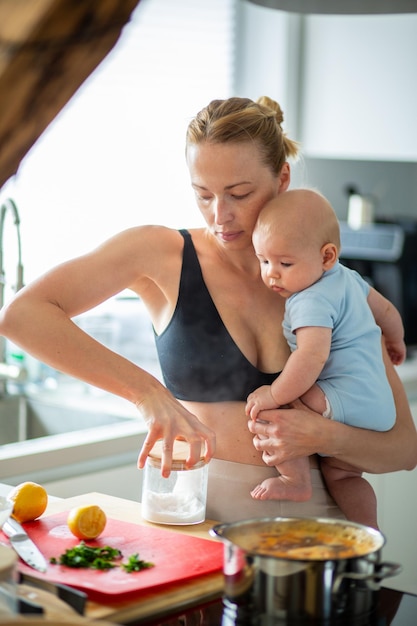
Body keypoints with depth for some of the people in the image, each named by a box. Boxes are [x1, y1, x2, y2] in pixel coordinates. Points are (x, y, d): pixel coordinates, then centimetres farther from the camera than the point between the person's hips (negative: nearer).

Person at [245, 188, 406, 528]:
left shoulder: (312, 301, -17)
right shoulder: (347, 277, 14)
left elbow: (312, 356, -32)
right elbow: (386, 310, 29)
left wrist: (275, 395, -27)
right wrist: (395, 342, 47)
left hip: (347, 399, -11)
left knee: (270, 409, -19)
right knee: (339, 472, 22)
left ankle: (296, 482, -7)